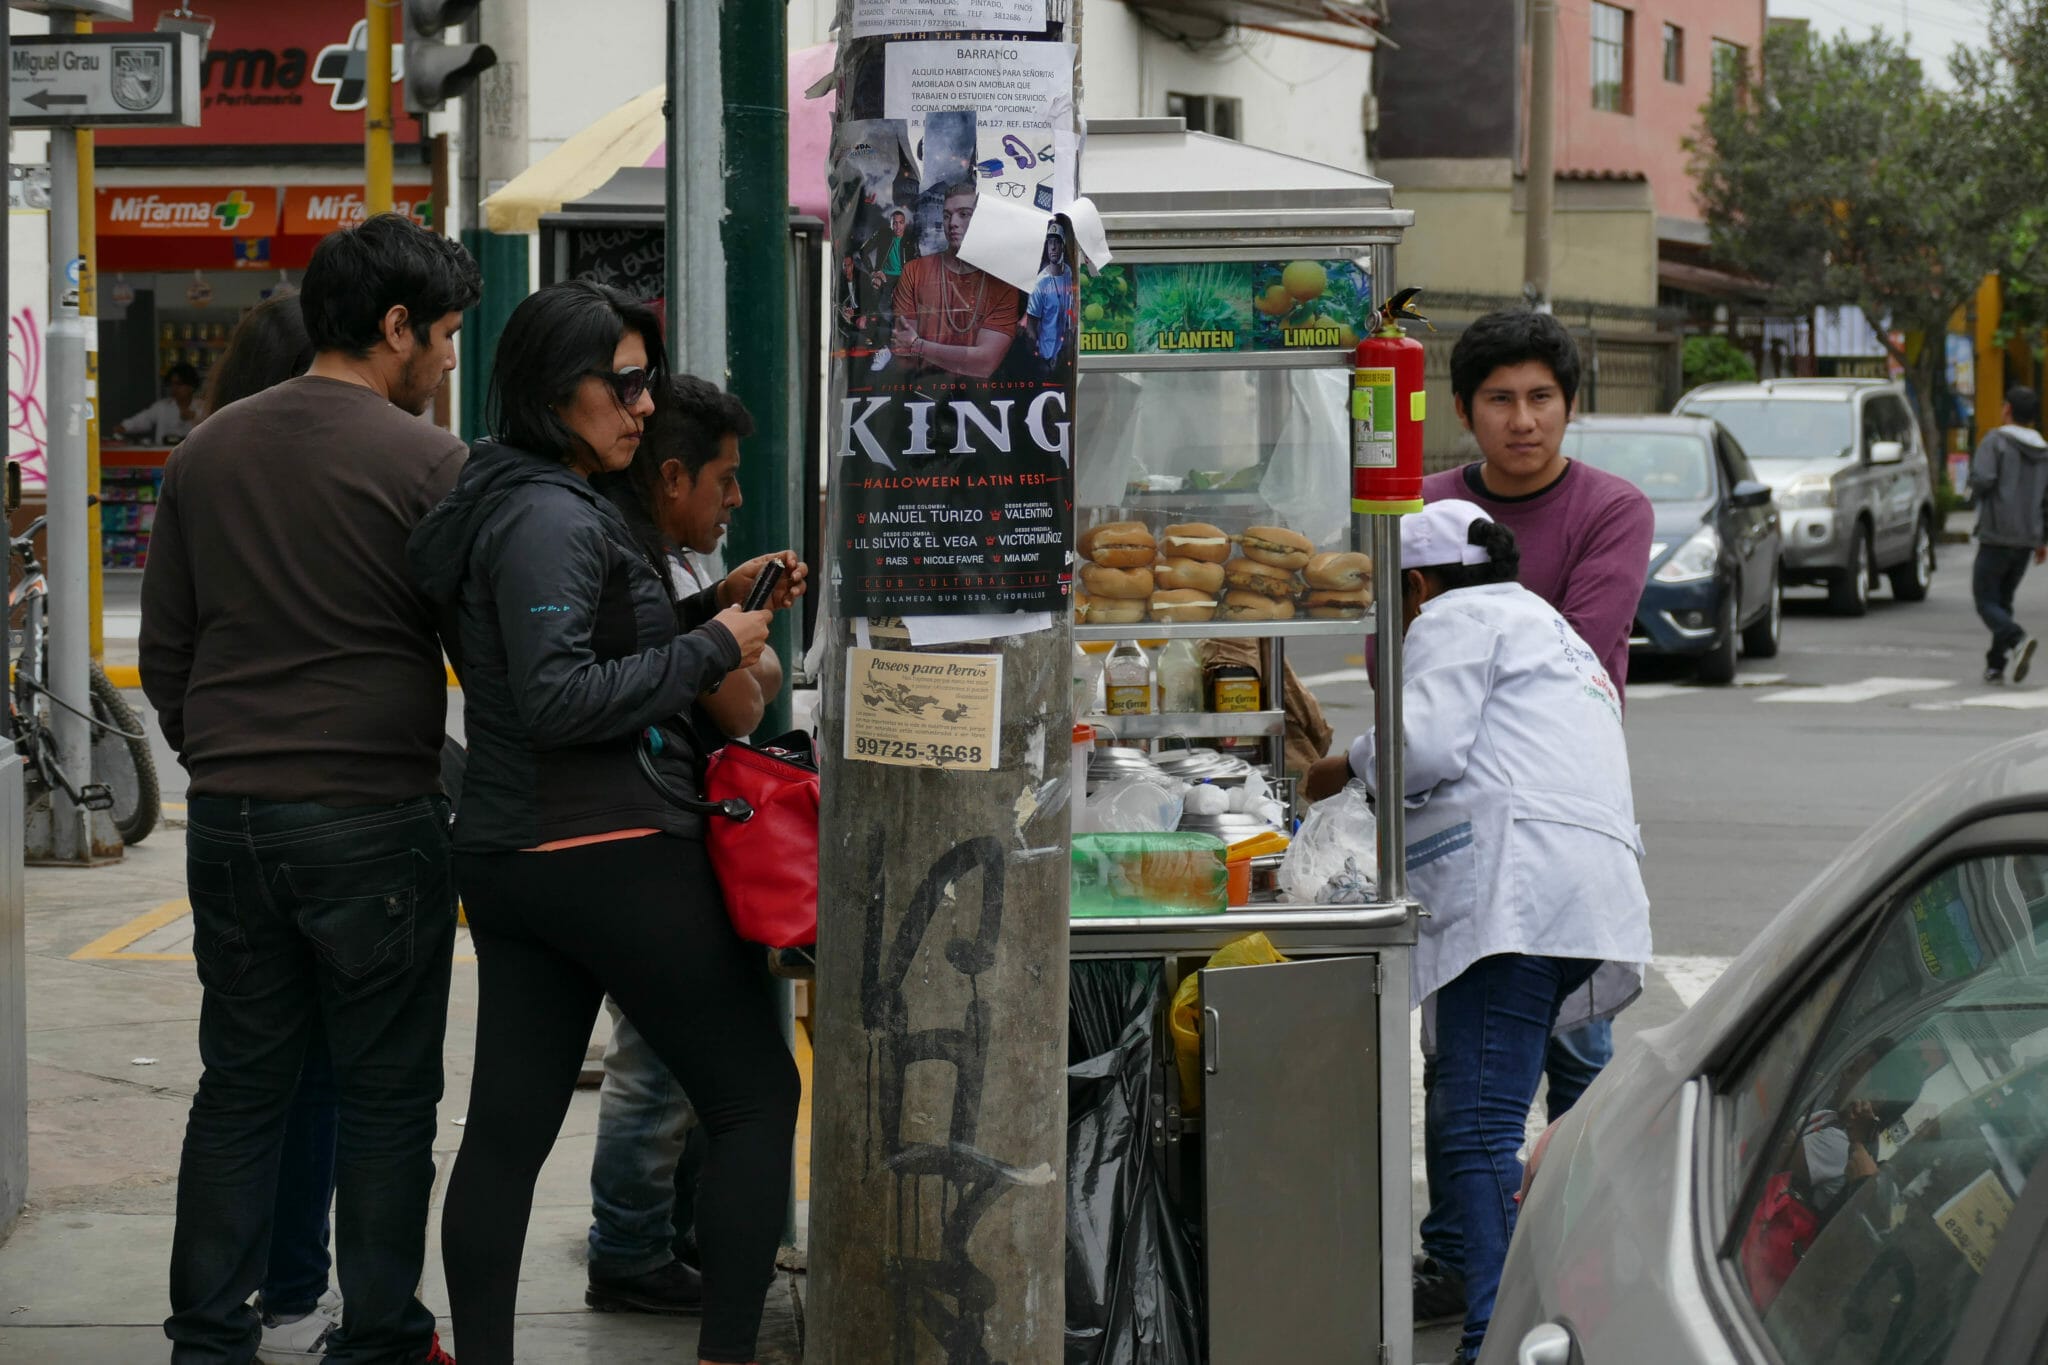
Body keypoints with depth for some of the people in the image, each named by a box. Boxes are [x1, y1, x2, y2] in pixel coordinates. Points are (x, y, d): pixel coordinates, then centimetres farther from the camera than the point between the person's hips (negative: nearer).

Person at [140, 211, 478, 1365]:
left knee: (242, 1085, 12)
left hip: (230, 815, 5)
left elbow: (165, 646, 14)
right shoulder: (427, 464, -10)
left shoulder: (207, 453, 8)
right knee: (387, 1095, 4)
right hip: (375, 814, -5)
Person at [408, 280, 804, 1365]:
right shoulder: (552, 518, -16)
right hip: (616, 856, -9)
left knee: (508, 1128, 8)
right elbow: (559, 698, -23)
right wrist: (712, 649, -15)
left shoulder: (501, 505, 15)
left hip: (507, 857, 9)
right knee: (757, 1095, 1)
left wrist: (716, 604, 14)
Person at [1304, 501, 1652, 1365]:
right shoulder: (1555, 635, 37)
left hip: (1519, 890, -10)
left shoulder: (1457, 619, 7)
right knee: (1469, 1122, 13)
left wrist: (1347, 766, 10)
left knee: (1479, 1132, -17)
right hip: (1596, 894, 10)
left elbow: (1425, 744, -7)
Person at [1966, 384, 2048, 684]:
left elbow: (1982, 480, -21)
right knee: (2004, 600, 16)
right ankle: (1997, 665, 10)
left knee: (1986, 601, -1)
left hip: (1996, 538, -6)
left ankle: (2018, 640, -26)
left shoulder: (1995, 442, -7)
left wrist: (1976, 490, 3)